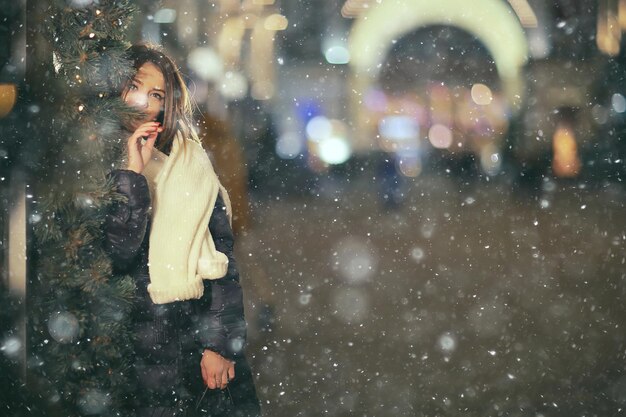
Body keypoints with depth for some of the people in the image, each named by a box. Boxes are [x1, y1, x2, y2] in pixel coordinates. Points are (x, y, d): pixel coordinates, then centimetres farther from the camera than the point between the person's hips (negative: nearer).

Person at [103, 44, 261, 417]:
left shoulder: (190, 164, 2)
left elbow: (222, 256, -2)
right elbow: (115, 257, -14)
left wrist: (221, 343, -7)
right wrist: (132, 175, -17)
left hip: (196, 335, 1)